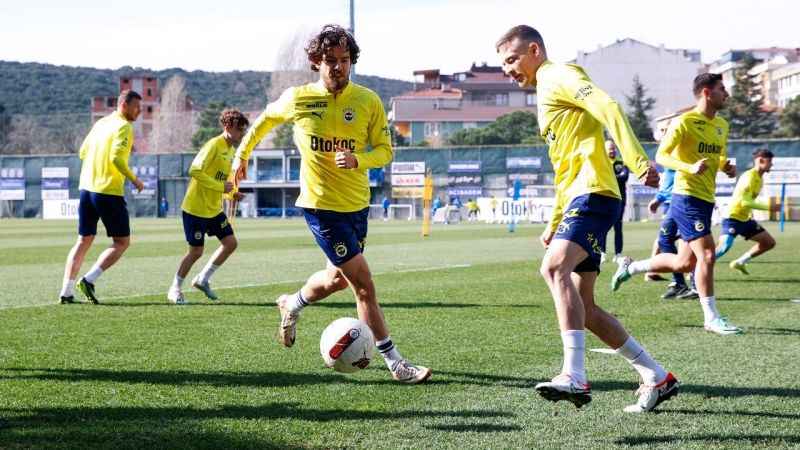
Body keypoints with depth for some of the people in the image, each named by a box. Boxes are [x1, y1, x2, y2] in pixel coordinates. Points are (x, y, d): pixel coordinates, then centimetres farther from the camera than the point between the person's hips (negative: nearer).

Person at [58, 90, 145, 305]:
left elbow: (82, 152, 18)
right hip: (109, 192, -8)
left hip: (86, 188, 8)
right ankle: (89, 280, -10)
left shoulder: (100, 123, 13)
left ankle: (66, 291, 8)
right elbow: (116, 158, -22)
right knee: (122, 242, 4)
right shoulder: (123, 126, -10)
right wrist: (134, 180, -10)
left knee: (84, 241, 14)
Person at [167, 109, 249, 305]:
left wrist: (231, 193, 3)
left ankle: (203, 279, 16)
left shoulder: (231, 149, 10)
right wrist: (221, 187, -24)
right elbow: (195, 171, -25)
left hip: (214, 209, 8)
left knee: (230, 243, 2)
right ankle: (175, 289, 16)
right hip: (196, 208, -8)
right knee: (196, 251, -3)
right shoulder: (214, 145, -17)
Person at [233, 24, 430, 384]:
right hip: (320, 205, -5)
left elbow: (385, 150, 0)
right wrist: (242, 154, 19)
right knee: (364, 285, -9)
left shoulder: (368, 101, -4)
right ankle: (395, 364, -2)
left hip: (358, 204, 5)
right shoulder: (298, 99, -8)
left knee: (338, 278, 22)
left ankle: (292, 306, 53)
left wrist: (357, 160, -20)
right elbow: (266, 119, 13)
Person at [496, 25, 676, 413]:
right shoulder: (547, 94, 28)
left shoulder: (558, 76, -1)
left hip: (593, 195, -10)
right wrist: (554, 222, 28)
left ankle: (574, 376, -39)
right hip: (578, 199, 10)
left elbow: (607, 108, -18)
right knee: (584, 310, 7)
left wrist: (637, 161, -31)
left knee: (554, 267, -31)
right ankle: (657, 378, 14)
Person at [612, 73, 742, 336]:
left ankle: (631, 267, 31)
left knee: (685, 263, 11)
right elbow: (661, 156, -12)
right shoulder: (685, 122, -11)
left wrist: (727, 167, 4)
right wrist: (690, 167, -28)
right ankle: (712, 318, -5)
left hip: (706, 200, 9)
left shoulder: (721, 125, 14)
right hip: (687, 197, -9)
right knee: (707, 255, -13)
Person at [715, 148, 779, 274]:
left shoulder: (760, 178, 10)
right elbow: (745, 202, -26)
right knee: (724, 246, -26)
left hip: (745, 219, 10)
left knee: (770, 242, 10)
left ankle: (740, 262, 14)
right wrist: (769, 207, -24)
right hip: (733, 218, -10)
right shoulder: (750, 176, -18)